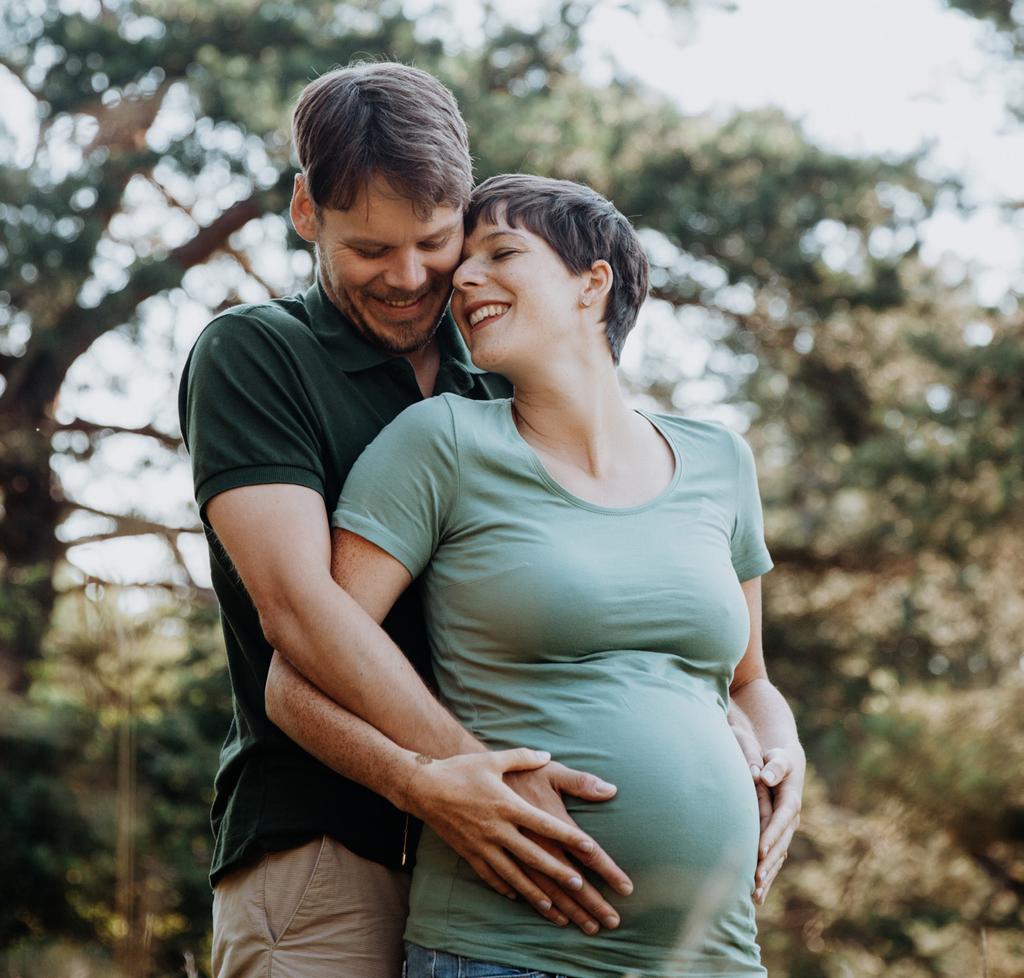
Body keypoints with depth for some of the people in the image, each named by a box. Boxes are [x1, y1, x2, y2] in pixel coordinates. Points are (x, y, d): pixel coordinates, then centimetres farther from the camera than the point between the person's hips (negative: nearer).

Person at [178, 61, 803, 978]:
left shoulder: (506, 387, 17)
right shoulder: (250, 354, 0)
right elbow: (297, 605, -12)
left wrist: (745, 733, -2)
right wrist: (468, 772, -22)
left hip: (498, 867, 5)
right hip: (323, 856, -5)